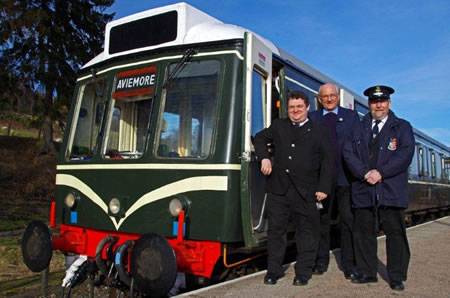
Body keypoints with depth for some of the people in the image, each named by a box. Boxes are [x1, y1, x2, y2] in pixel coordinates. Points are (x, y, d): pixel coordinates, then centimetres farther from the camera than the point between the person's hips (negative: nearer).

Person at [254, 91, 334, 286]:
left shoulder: (319, 132, 6)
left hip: (305, 191, -2)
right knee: (276, 230, 7)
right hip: (278, 189, 2)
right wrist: (264, 157, 6)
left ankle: (303, 273, 19)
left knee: (306, 232, 5)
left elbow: (327, 162, 2)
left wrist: (323, 188, -6)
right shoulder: (278, 126, 13)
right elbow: (260, 138, 24)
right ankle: (273, 271, 20)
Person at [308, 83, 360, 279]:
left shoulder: (351, 116, 11)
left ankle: (349, 264, 13)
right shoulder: (312, 118, 11)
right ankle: (321, 261, 20)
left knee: (348, 220, 3)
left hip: (346, 176, 0)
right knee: (321, 220, 9)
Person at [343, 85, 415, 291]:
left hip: (391, 190, -2)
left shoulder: (402, 127, 10)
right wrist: (365, 173, -12)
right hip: (364, 191, 2)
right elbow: (348, 153, 3)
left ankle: (397, 277, 13)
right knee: (363, 233, 6)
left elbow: (405, 154, -4)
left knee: (395, 234, 1)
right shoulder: (358, 129, 15)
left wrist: (381, 172, -14)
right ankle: (367, 273, 19)